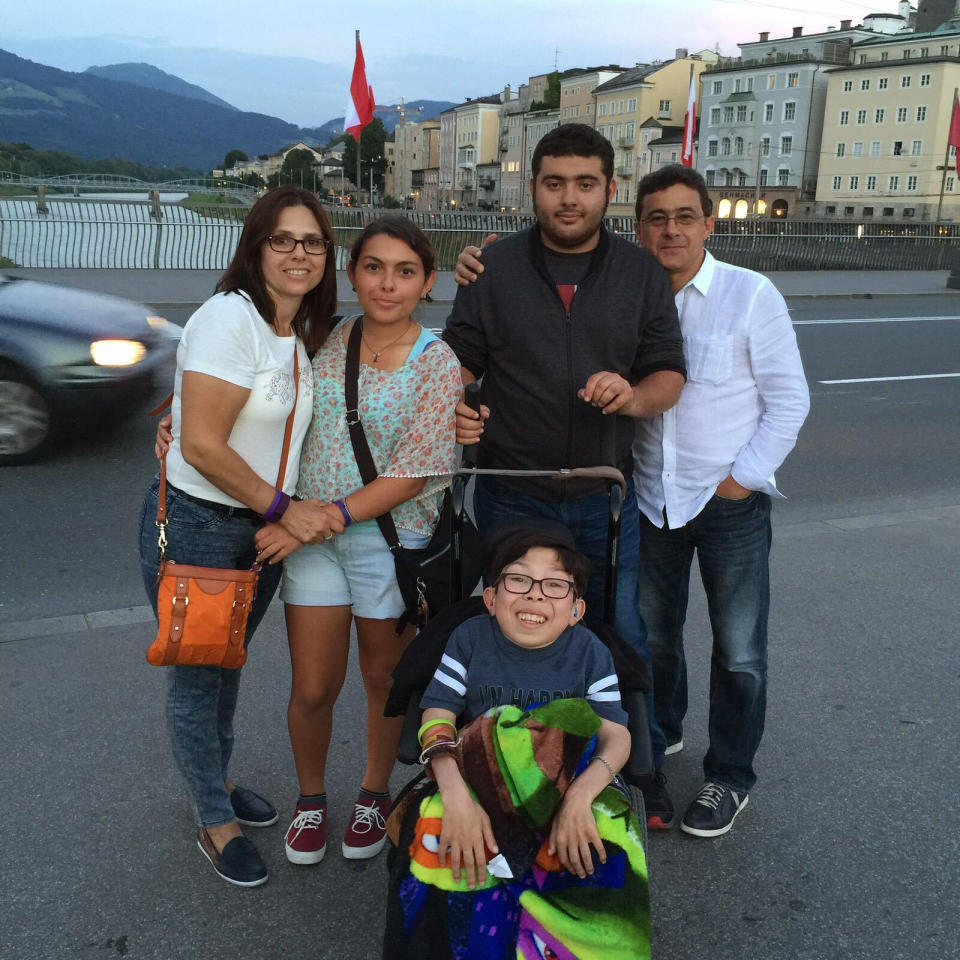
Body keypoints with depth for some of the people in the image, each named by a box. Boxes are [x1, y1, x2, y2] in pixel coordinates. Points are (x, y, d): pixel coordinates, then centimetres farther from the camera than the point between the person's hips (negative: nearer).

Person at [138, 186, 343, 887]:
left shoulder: (310, 333, 6)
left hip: (266, 527, 7)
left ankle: (216, 779, 45)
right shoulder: (230, 317, -19)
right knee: (196, 675, 8)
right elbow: (202, 445, -23)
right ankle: (216, 822, 27)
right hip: (196, 524, -7)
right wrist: (285, 506, -17)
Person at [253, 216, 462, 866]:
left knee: (384, 679, 15)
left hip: (391, 539, -2)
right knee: (313, 689, 6)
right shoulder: (326, 339, 0)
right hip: (309, 535, 2)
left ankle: (374, 793, 40)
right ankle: (311, 797, 34)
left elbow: (409, 478, -15)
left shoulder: (439, 364, -11)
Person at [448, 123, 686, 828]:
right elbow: (460, 358, 4)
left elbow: (669, 375, 4)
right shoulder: (494, 268, 0)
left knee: (620, 635, 9)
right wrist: (454, 411, -17)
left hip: (605, 497, 1)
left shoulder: (642, 275, 2)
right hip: (512, 495, 0)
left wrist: (632, 396, -19)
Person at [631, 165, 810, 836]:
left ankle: (730, 776, 25)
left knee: (739, 649, 5)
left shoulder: (751, 296, -10)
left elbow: (789, 401, -7)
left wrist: (742, 479, -11)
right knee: (652, 633, 20)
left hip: (731, 503, -3)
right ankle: (661, 730, 46)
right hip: (652, 498, 4)